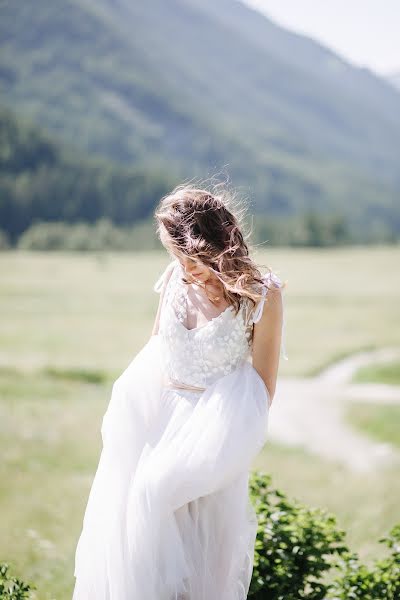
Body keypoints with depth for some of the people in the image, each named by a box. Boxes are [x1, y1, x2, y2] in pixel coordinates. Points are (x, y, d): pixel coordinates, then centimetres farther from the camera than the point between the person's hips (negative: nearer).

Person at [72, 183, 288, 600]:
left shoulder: (260, 297, -16)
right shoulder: (176, 277, -2)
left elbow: (262, 388, -9)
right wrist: (124, 410, 9)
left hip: (212, 428, -5)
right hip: (155, 416, 5)